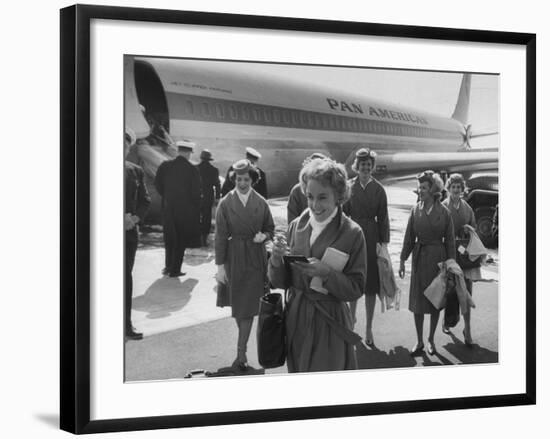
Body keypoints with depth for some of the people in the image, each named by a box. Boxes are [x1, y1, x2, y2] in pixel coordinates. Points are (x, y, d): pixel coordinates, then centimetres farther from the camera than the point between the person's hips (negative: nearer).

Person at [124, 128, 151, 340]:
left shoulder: (136, 171, 9)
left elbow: (145, 200, 10)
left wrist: (135, 218, -7)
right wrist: (121, 218, -15)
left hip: (129, 230, 4)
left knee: (126, 276, 9)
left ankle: (126, 324, 14)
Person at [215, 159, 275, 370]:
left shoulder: (261, 203, 0)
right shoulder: (225, 204, -5)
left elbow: (270, 228, 11)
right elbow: (220, 236, -4)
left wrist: (264, 236, -13)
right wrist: (220, 265, -7)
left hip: (255, 259, 0)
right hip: (234, 258, 0)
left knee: (248, 306, -4)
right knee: (237, 303, 10)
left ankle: (241, 353, -3)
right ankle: (244, 339, 34)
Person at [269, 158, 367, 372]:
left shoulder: (352, 233, -9)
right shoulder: (297, 226, 2)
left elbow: (356, 288, -8)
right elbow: (280, 282, 5)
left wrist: (326, 273, -22)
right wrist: (277, 258, -15)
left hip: (329, 323, -4)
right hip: (295, 320, 4)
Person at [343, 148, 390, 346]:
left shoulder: (378, 189, -2)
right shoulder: (349, 186, 1)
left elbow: (383, 218, -1)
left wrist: (384, 242, -5)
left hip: (371, 237, -1)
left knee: (371, 284, 3)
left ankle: (369, 329, 11)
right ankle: (351, 317, 33)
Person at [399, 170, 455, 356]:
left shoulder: (444, 212, -5)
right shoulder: (415, 210, 1)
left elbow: (449, 240, -2)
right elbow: (409, 238, 5)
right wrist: (402, 260, 3)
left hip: (438, 258, -1)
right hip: (420, 257, 2)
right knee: (417, 301, 3)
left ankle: (431, 339, 22)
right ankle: (419, 341, 14)